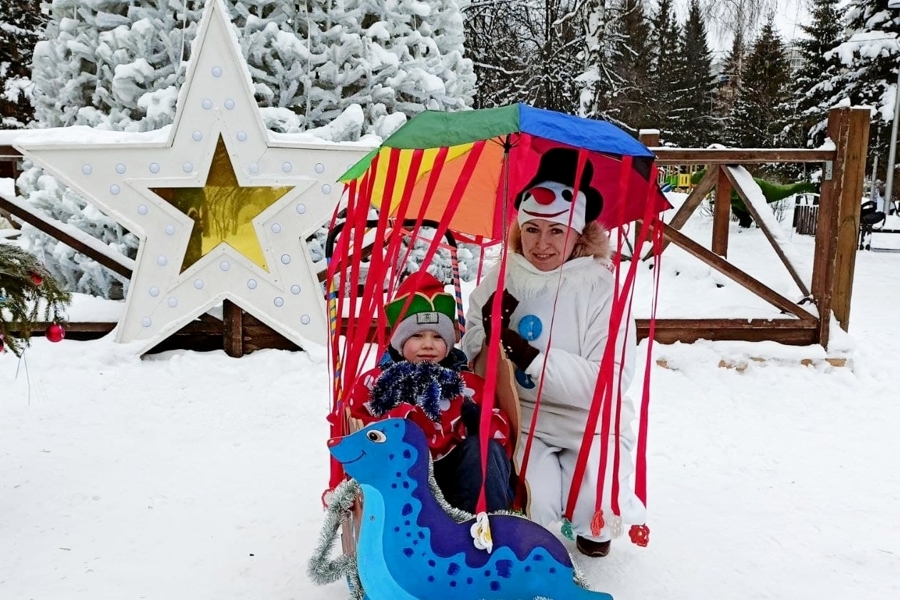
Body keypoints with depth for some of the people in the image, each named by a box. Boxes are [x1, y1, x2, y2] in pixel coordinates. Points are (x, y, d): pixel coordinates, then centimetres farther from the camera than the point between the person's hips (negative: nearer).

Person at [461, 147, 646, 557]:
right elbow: (471, 359, 1)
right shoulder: (502, 279, -3)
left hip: (592, 424, -1)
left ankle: (595, 528, 19)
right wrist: (489, 332, -22)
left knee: (596, 507, -22)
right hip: (524, 422, 2)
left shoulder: (600, 286, -14)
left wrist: (527, 353, -27)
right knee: (531, 507, -22)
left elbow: (609, 379, -21)